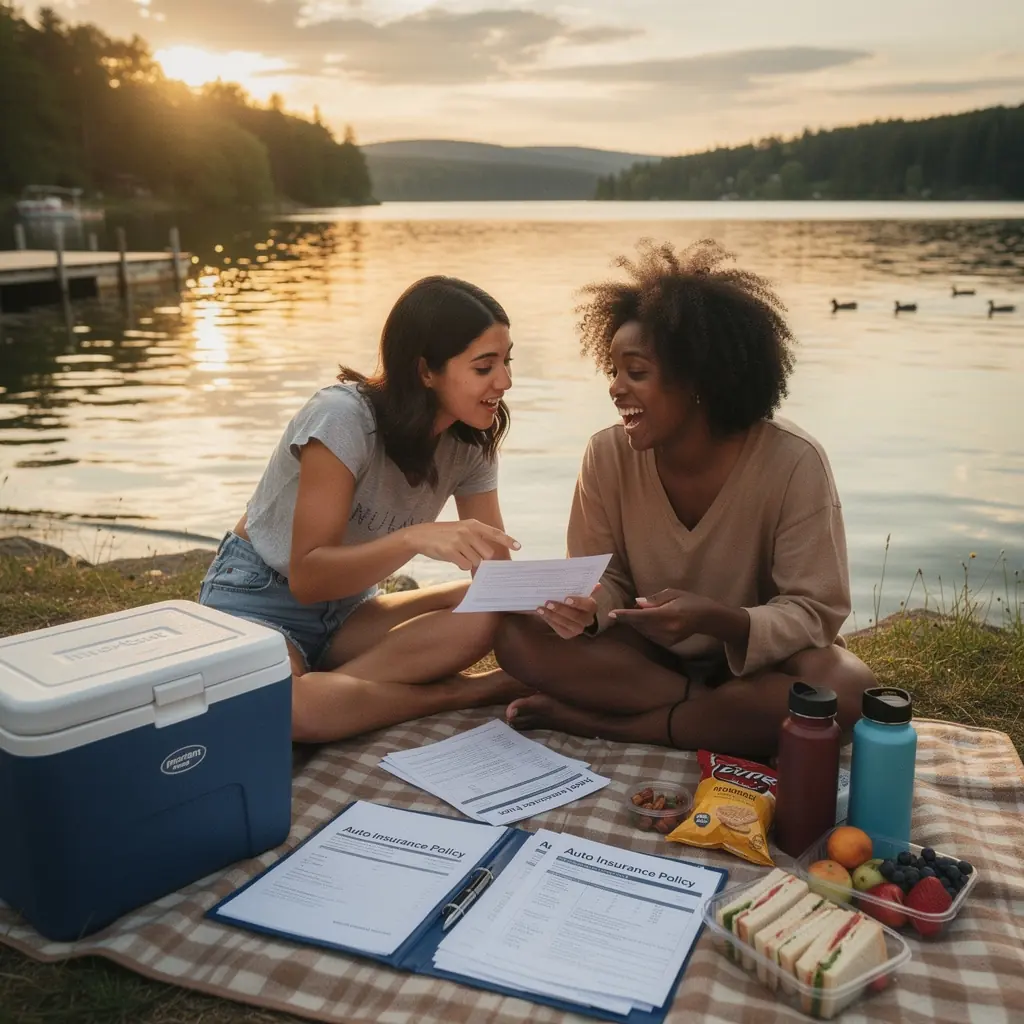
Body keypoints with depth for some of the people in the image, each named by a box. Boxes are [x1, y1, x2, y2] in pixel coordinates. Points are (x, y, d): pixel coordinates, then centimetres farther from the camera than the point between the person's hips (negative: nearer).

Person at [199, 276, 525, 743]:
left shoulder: (470, 442, -6)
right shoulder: (345, 417, -26)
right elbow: (307, 577, -26)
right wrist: (415, 537, -41)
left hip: (346, 608, 5)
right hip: (259, 601, -5)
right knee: (278, 709, -39)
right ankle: (462, 693, -21)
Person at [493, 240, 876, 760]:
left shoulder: (793, 462, -21)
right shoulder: (608, 455, -12)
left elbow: (815, 612, -20)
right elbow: (607, 577, -4)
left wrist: (713, 619, -39)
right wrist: (586, 607, -29)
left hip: (756, 656, -1)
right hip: (646, 652, 2)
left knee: (845, 688, -35)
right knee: (518, 635, -20)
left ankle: (593, 722, -24)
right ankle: (720, 714, -17)